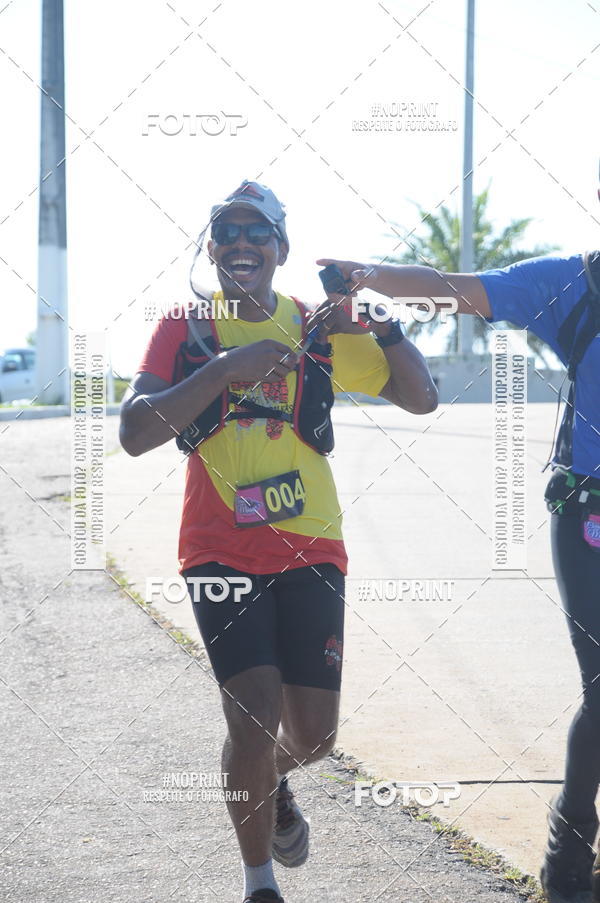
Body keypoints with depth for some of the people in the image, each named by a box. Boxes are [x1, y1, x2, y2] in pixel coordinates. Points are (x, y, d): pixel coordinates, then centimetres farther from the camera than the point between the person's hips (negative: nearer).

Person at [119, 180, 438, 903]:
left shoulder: (317, 330, 7)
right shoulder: (187, 328, 1)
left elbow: (419, 398, 6)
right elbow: (135, 432, -11)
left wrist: (381, 324, -11)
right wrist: (226, 368, -19)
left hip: (310, 551, 2)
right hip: (221, 551, -2)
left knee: (312, 734, 3)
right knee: (255, 719, -15)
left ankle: (272, 780, 42)